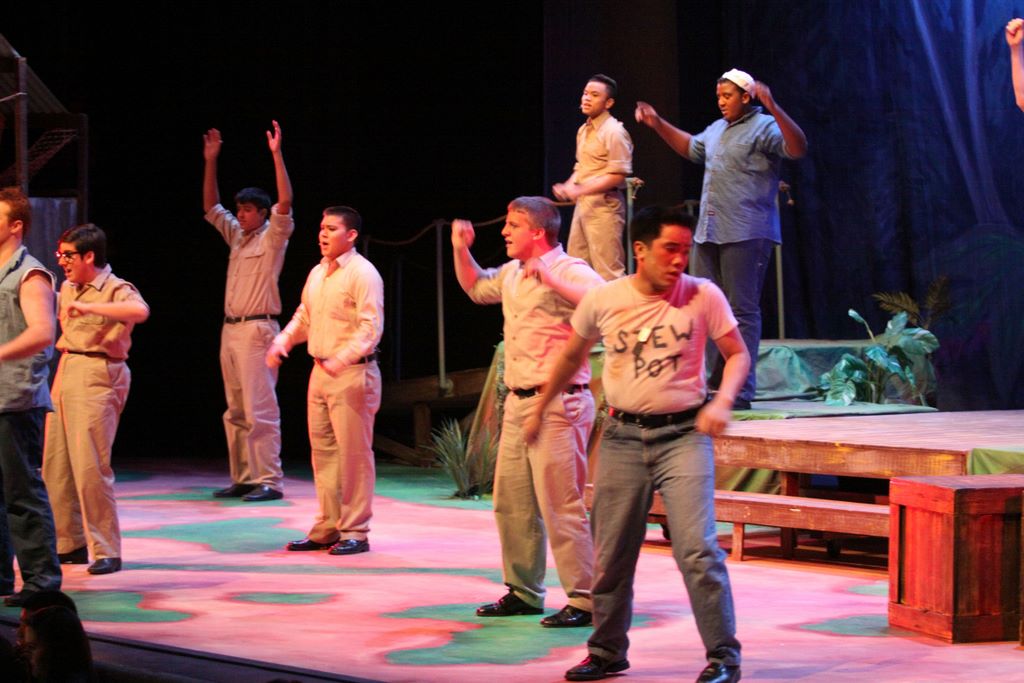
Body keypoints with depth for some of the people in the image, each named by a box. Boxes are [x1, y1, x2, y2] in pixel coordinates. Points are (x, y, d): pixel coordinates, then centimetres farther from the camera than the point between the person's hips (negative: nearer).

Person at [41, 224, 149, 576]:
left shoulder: (116, 290, -9)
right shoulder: (67, 290, 15)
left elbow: (140, 311, -32)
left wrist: (89, 307, -34)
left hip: (97, 377, -8)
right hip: (65, 373, 8)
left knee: (90, 466, -11)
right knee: (55, 465, 8)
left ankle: (107, 551, -4)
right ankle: (69, 543, 18)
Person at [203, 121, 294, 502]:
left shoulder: (272, 237, -2)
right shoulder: (237, 237, 18)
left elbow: (285, 203, -17)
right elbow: (211, 207, 25)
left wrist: (277, 155, -20)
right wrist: (211, 162, 17)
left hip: (257, 330, -8)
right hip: (231, 329, 8)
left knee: (260, 409, -11)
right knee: (236, 411, 8)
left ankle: (269, 481, -11)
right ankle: (243, 478, 11)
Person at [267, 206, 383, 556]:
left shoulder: (363, 273, -10)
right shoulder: (317, 273, 16)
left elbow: (370, 328, -18)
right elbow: (304, 317, 23)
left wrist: (342, 359, -29)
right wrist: (282, 341, 5)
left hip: (352, 373, -8)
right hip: (320, 371, 8)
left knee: (353, 453, -4)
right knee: (323, 451, 11)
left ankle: (355, 532, 1)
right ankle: (327, 528, 18)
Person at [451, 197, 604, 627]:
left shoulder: (570, 272, -11)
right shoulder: (512, 274, 15)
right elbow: (476, 288, 35)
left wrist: (551, 280, -31)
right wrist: (461, 251, 19)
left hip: (558, 404, -9)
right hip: (519, 402, 9)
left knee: (561, 504, -10)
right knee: (511, 502, 13)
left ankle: (584, 600, -5)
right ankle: (522, 592, 24)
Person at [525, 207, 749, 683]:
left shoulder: (703, 296, -7)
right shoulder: (603, 301, -2)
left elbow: (737, 354, 2)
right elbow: (572, 357, 15)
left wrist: (722, 400, -17)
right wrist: (539, 408, 23)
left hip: (683, 434, -2)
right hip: (623, 437, 3)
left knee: (697, 549, -14)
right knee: (611, 554, 9)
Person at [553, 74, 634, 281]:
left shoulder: (614, 131, -14)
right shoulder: (584, 130, 14)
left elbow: (618, 175, -19)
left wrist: (581, 190, -23)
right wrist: (568, 186, 6)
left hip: (604, 205, -9)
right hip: (583, 203, 9)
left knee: (607, 269, -8)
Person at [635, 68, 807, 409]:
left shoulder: (764, 127, -6)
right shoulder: (718, 129, 20)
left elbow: (798, 148, -23)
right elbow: (691, 148, 39)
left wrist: (774, 109, -34)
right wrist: (658, 124, 32)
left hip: (746, 235, -9)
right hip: (709, 233, 9)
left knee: (743, 311, -6)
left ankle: (741, 391, -6)